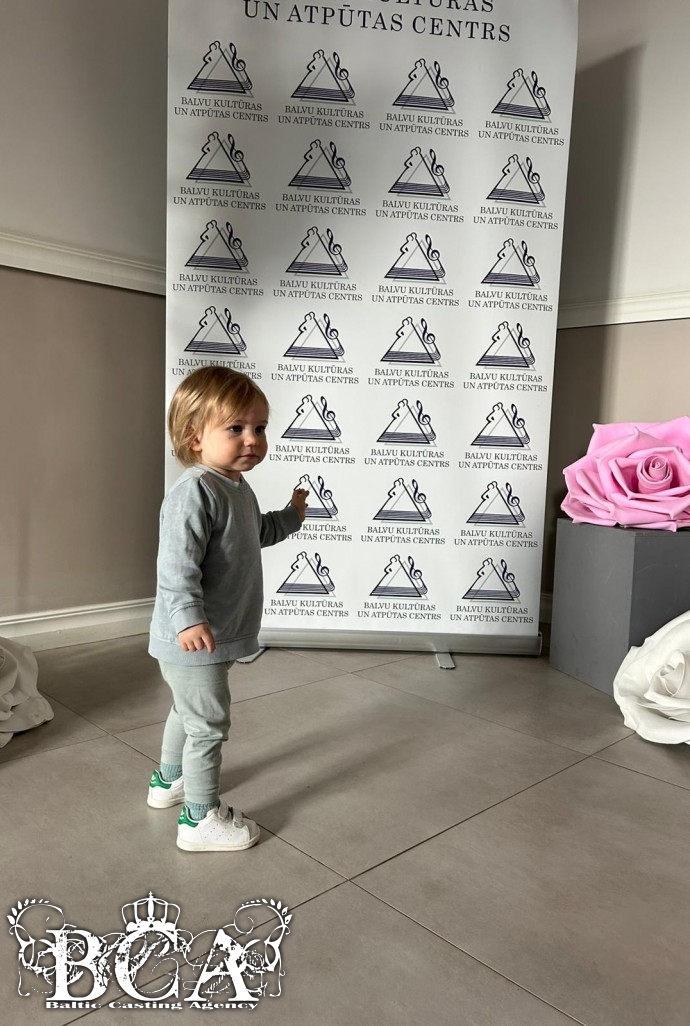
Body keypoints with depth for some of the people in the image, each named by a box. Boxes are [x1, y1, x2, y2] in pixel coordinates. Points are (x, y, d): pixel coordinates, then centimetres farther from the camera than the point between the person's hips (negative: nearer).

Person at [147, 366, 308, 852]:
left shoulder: (238, 489, 9)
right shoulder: (194, 491, -24)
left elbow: (256, 533, 28)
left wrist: (291, 517, 26)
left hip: (217, 635, 10)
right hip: (194, 640, -10)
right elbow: (177, 564, -32)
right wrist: (188, 618, -40)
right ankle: (201, 818, 20)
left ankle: (169, 780, 49)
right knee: (209, 723, 3)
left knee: (188, 711, 27)